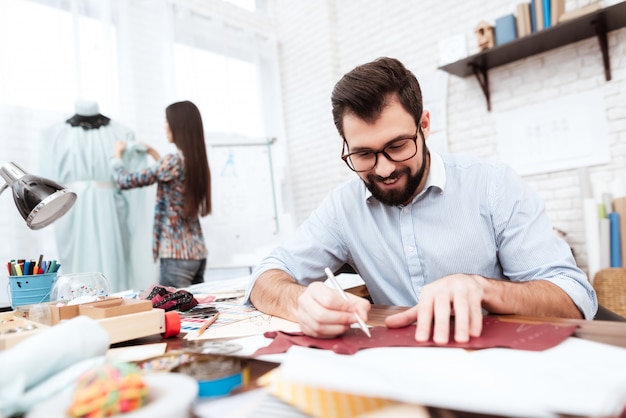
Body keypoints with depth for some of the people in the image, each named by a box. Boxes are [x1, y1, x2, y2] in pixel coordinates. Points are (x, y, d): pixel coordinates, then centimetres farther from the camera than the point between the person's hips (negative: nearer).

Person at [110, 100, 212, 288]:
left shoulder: (173, 161, -15)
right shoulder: (198, 161, 7)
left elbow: (125, 181, -8)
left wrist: (117, 155, 11)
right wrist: (155, 154, 33)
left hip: (176, 255, -8)